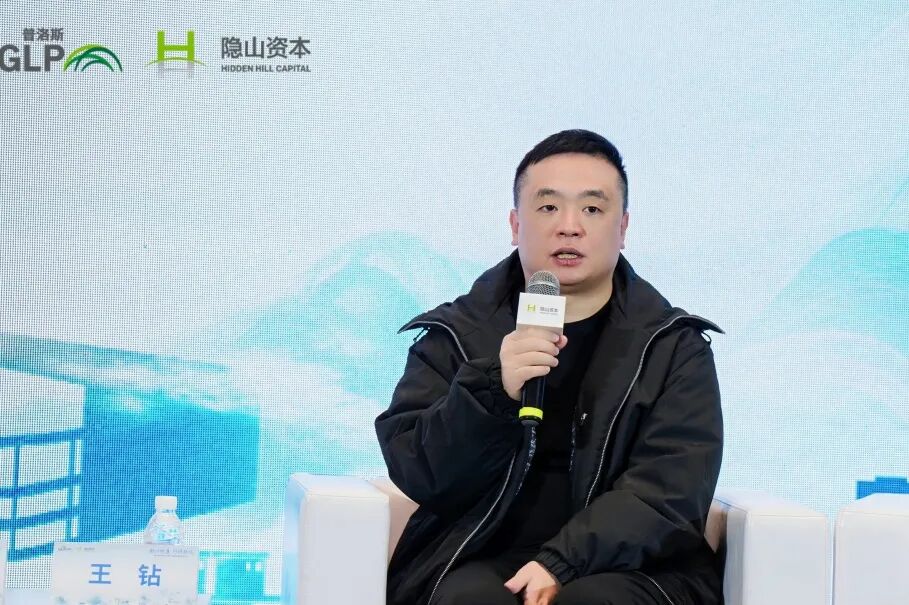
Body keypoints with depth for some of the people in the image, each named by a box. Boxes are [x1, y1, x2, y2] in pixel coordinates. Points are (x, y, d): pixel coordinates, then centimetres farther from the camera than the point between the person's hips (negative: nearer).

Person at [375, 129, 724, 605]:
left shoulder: (675, 347, 8)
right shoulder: (454, 336, 10)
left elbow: (670, 488, -5)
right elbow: (414, 472, 1)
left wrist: (561, 562, -20)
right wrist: (490, 391, -17)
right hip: (477, 563, 1)